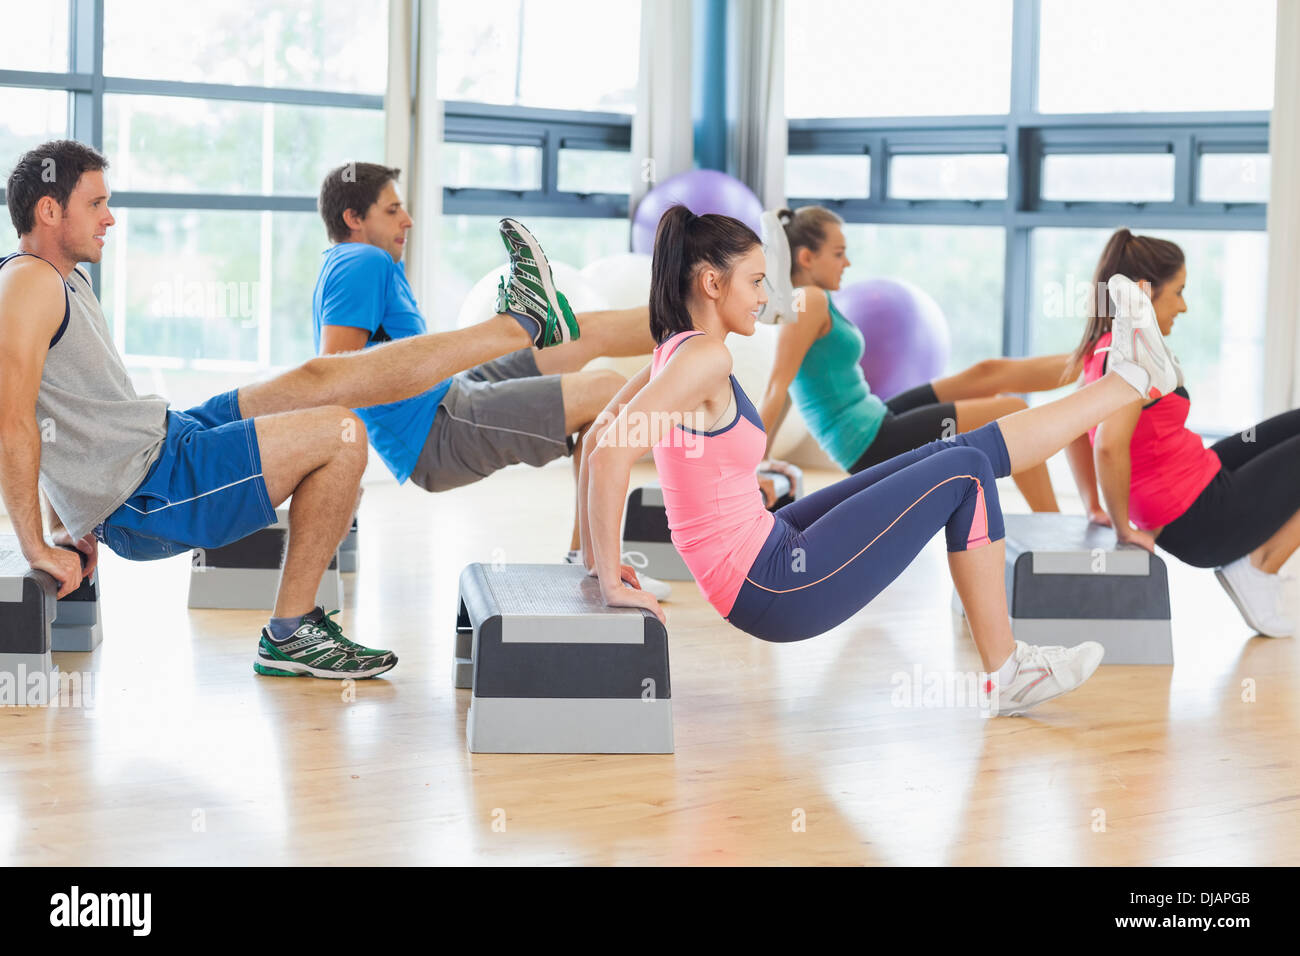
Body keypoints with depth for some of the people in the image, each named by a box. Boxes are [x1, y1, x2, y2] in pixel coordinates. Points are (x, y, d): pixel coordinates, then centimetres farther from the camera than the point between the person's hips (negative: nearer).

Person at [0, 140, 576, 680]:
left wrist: (69, 525, 23)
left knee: (319, 381, 12)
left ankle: (522, 326, 20)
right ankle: (290, 635, -6)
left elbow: (53, 413, 24)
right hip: (145, 502, -11)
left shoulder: (68, 278, 15)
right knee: (340, 435, -15)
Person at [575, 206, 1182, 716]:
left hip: (767, 553, 10)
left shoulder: (675, 351, 8)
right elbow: (610, 454, -29)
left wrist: (596, 556, 17)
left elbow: (596, 438, 16)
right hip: (776, 589, -10)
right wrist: (611, 581, -24)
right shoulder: (703, 356, -20)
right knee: (963, 474, -1)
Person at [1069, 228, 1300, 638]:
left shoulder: (1102, 349, 5)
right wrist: (1124, 526, -22)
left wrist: (1096, 507, 16)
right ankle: (1260, 568, 1)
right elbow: (1110, 445, -34)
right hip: (1202, 520, -10)